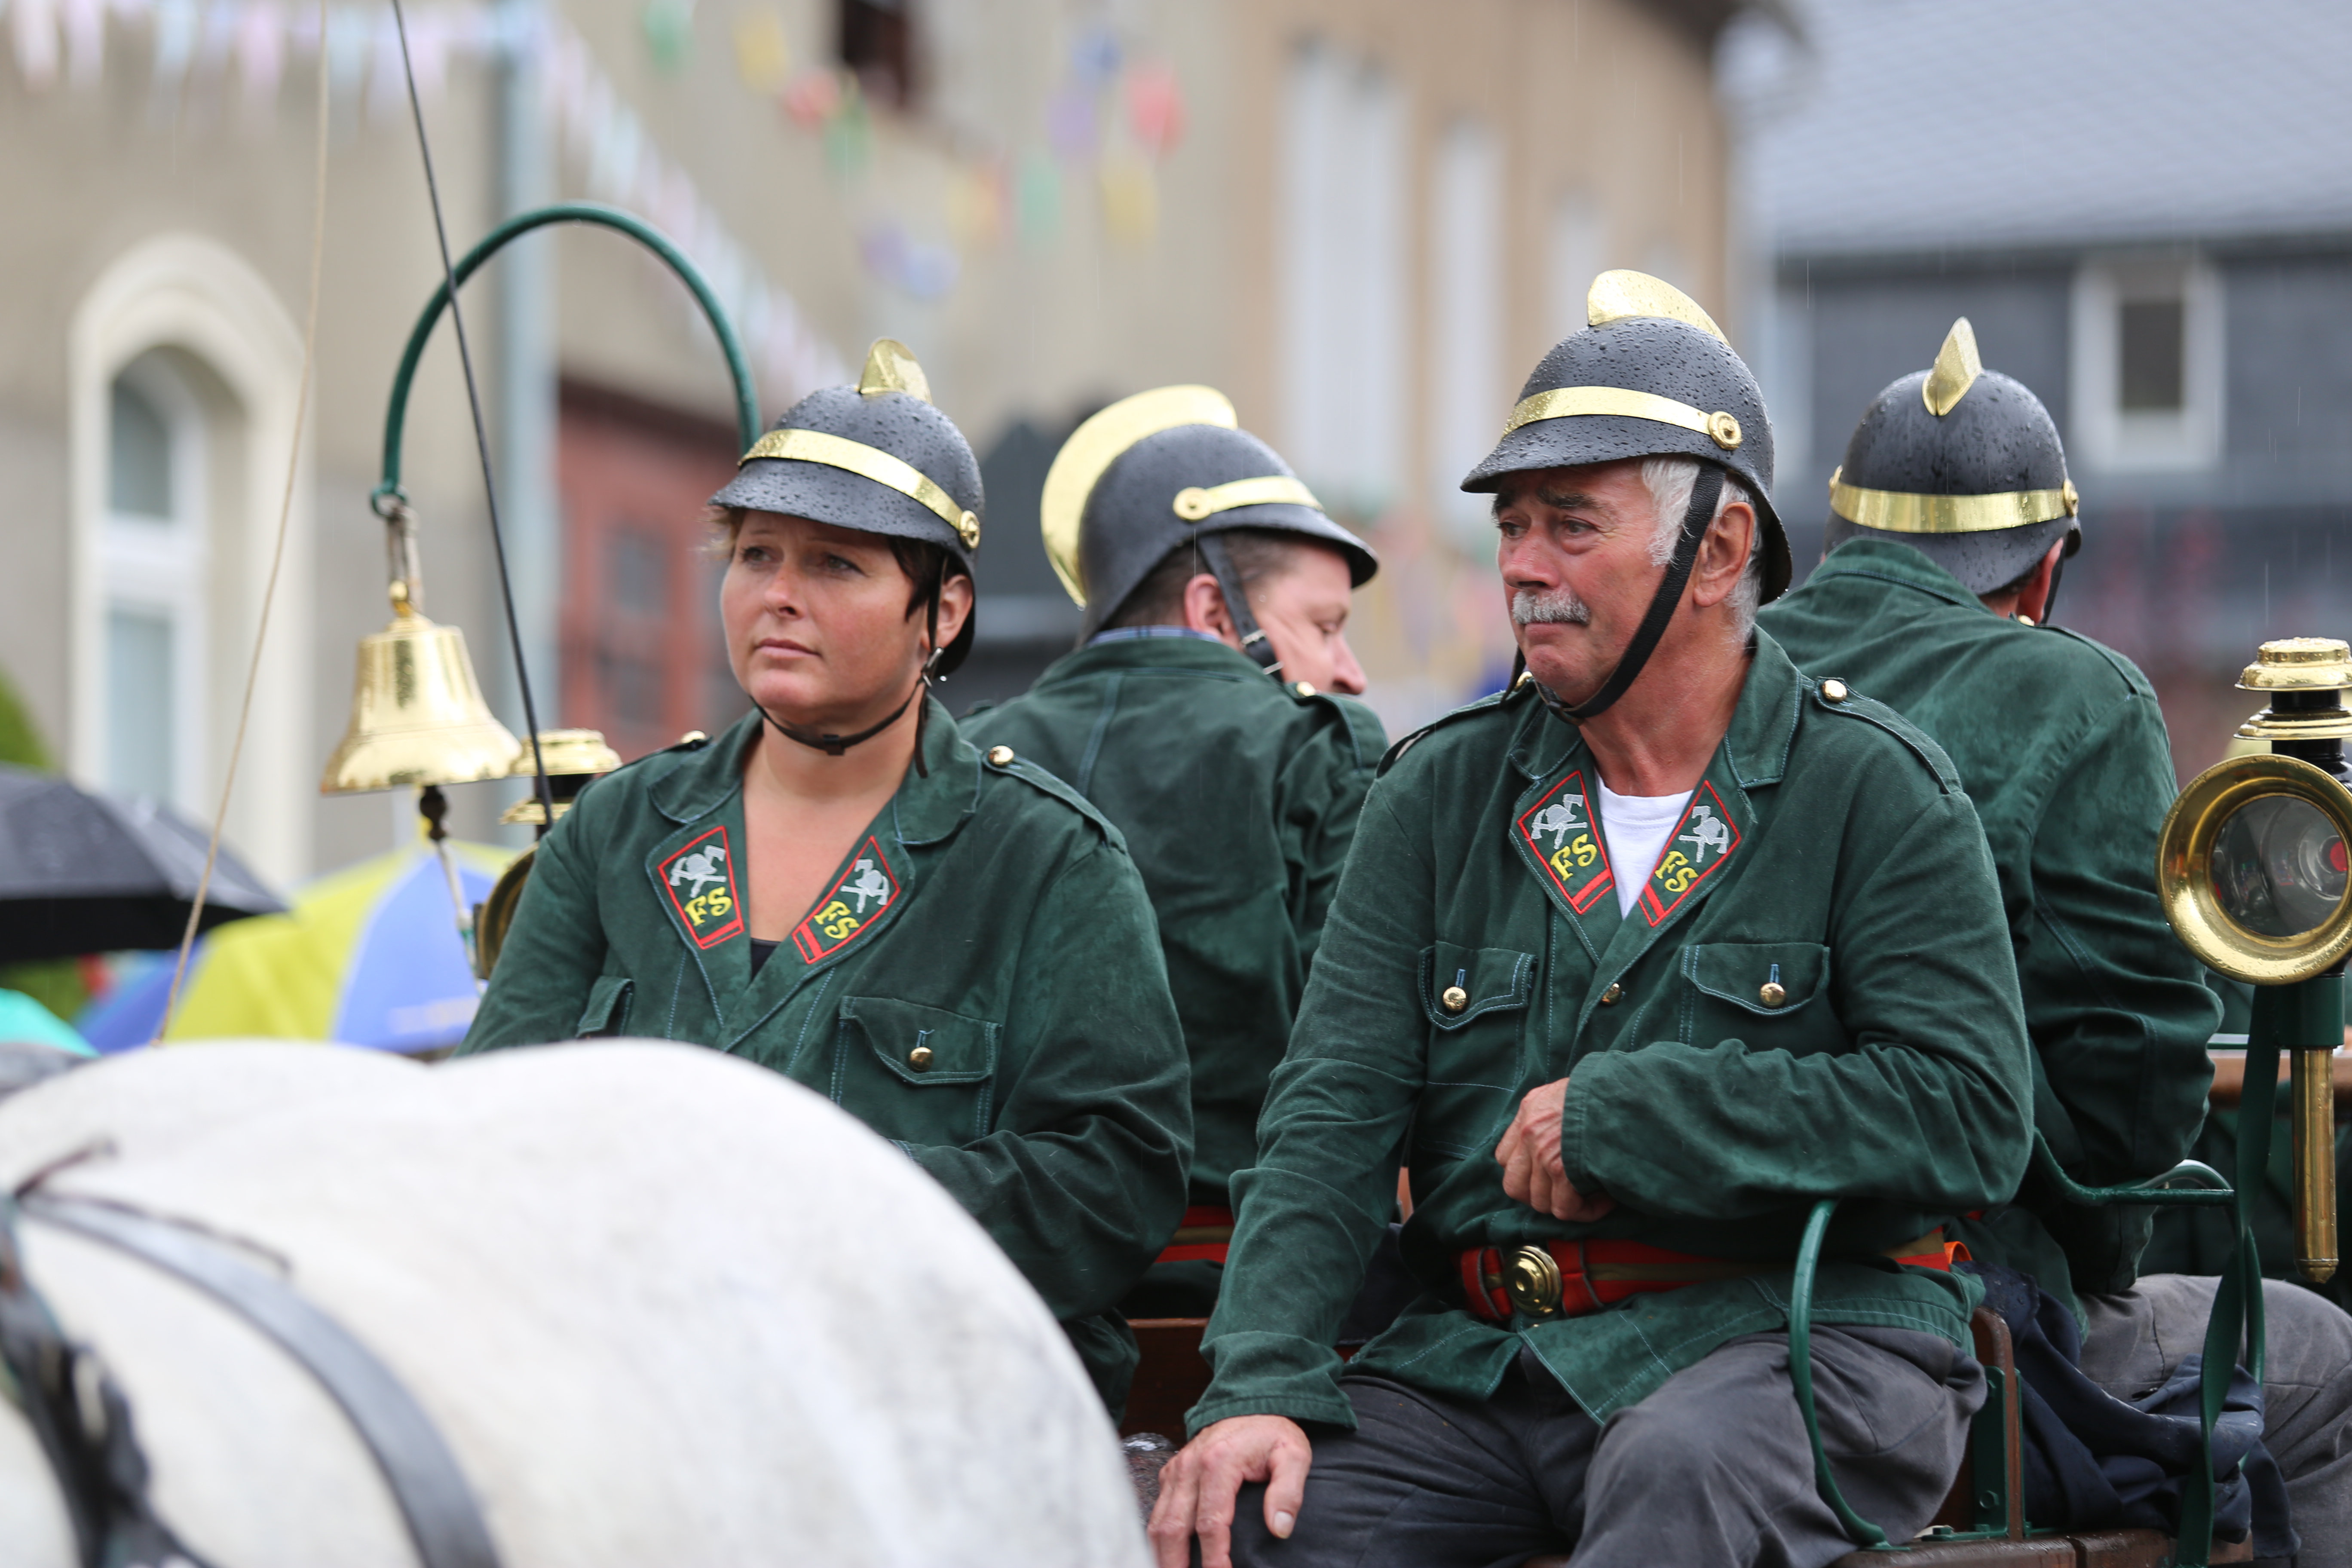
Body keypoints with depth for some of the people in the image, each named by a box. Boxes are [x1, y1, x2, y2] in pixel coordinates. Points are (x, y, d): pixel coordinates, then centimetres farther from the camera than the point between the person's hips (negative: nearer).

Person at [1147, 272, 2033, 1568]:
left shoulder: (1870, 790, 1)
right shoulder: (1439, 795, 13)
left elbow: (1972, 1118, -10)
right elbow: (1331, 1112, 4)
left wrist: (1628, 1109, -12)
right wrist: (1257, 1386, -12)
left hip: (1806, 1331, -3)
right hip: (1477, 1351, 3)